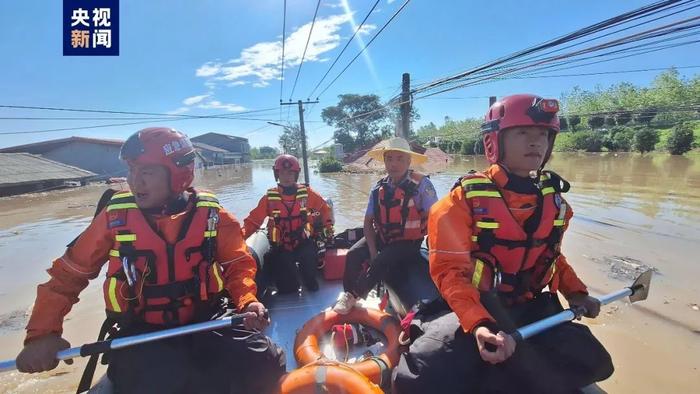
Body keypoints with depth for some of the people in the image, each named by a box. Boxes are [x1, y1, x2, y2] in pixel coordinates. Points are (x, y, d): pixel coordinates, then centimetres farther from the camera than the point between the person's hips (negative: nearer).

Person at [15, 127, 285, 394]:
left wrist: (247, 302, -15)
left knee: (263, 363, -21)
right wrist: (44, 333, -6)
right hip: (141, 332, 0)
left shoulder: (210, 214, -6)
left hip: (206, 323, 1)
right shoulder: (115, 216, -6)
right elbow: (68, 274, 5)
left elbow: (238, 264, 2)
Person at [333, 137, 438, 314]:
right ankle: (347, 294, 1)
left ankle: (354, 296, -4)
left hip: (408, 242, -4)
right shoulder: (379, 188, 0)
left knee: (381, 263, -25)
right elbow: (368, 221, 2)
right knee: (354, 254, -15)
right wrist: (373, 251, -8)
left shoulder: (421, 184, -14)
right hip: (381, 237, 5)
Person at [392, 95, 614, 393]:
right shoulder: (465, 198, -17)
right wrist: (478, 324, -33)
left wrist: (575, 292, 5)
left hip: (533, 307, 7)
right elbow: (450, 270, -21)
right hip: (472, 307, -6)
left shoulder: (553, 198, 4)